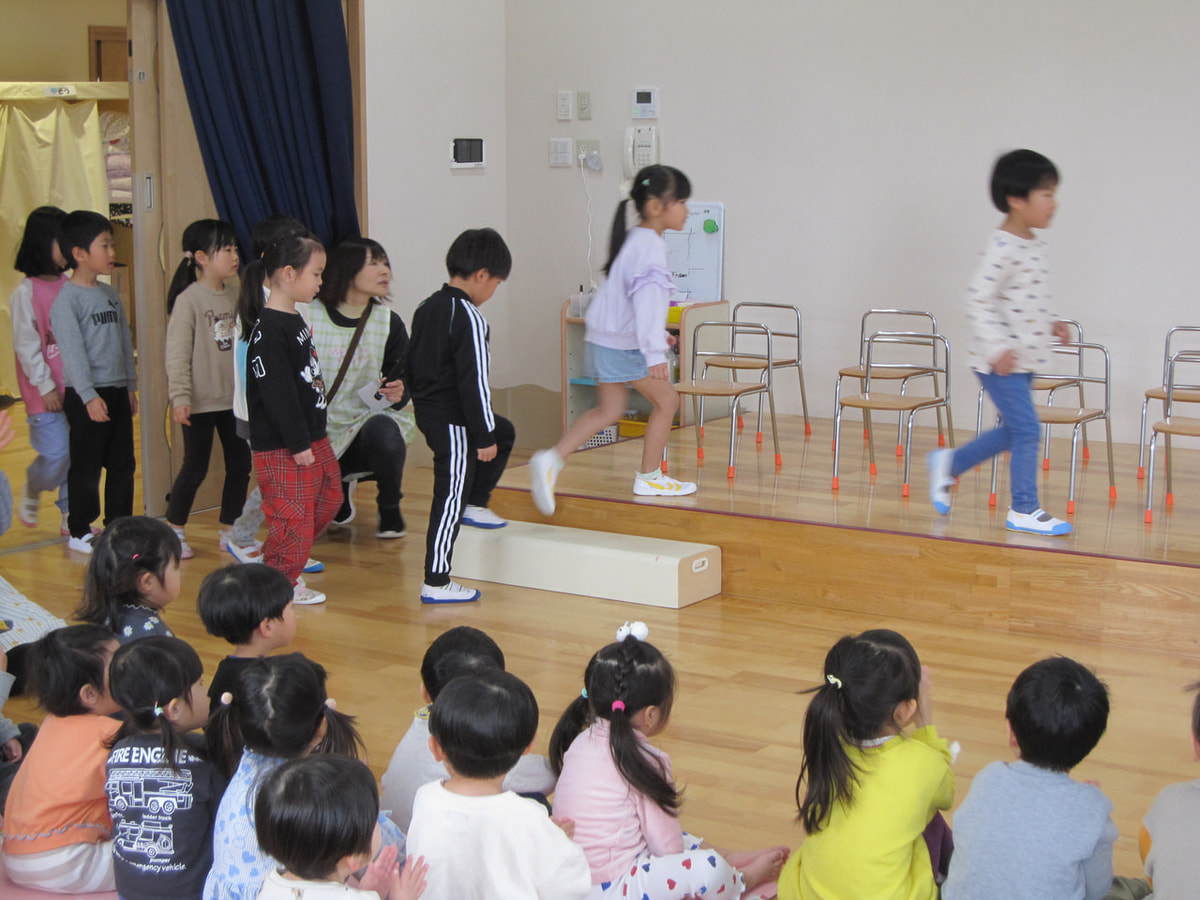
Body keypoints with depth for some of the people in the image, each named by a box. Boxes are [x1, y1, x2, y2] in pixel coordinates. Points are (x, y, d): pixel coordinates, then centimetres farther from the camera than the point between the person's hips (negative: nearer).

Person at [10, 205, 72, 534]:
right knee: (56, 454, -7)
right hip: (46, 392, -5)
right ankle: (31, 492, 24)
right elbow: (26, 344, -9)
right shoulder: (26, 292, -8)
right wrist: (46, 387, -11)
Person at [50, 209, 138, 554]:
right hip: (86, 396, -7)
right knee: (86, 467, 0)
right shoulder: (67, 299, -12)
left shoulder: (111, 294, 12)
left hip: (117, 392, 7)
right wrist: (89, 396, -22)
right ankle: (79, 531, 11)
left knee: (123, 464, 11)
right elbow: (72, 352, -17)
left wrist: (131, 386, 16)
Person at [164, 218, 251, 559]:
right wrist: (179, 397, -18)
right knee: (195, 467, 1)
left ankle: (229, 530, 21)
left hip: (234, 398, 6)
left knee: (240, 463, 8)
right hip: (200, 402, -6)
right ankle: (173, 531, 17)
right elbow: (177, 353, -14)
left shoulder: (235, 293, 6)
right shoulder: (188, 300, -12)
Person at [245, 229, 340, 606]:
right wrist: (298, 444, -22)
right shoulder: (269, 330, -20)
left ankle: (285, 564, 30)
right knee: (293, 515, -3)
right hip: (281, 447, -10)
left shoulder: (295, 321, 12)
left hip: (311, 438, 10)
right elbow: (276, 393, -23)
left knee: (328, 499, 18)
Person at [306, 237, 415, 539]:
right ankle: (340, 485, 28)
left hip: (371, 417, 0)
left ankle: (389, 510, -7)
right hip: (322, 431, 0)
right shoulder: (309, 316, -6)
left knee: (384, 434, -36)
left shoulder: (389, 323, -1)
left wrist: (398, 393, -21)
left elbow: (402, 380, 2)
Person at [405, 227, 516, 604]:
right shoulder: (469, 319, -19)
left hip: (427, 412, 9)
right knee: (450, 498, -2)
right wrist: (484, 437, -16)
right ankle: (436, 584, 1)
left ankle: (476, 503, 33)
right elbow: (474, 382, -21)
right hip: (452, 421, -9)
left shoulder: (426, 308, 9)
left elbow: (410, 366, 17)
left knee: (505, 432, 28)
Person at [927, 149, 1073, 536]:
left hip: (1024, 358, 9)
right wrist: (997, 347, -28)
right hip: (999, 362, -9)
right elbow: (978, 300, -23)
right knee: (1026, 428, -7)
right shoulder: (1002, 248, -19)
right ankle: (1024, 510, 4)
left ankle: (948, 463, 32)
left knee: (1014, 431, 16)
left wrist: (1050, 323, 13)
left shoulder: (1033, 244, 10)